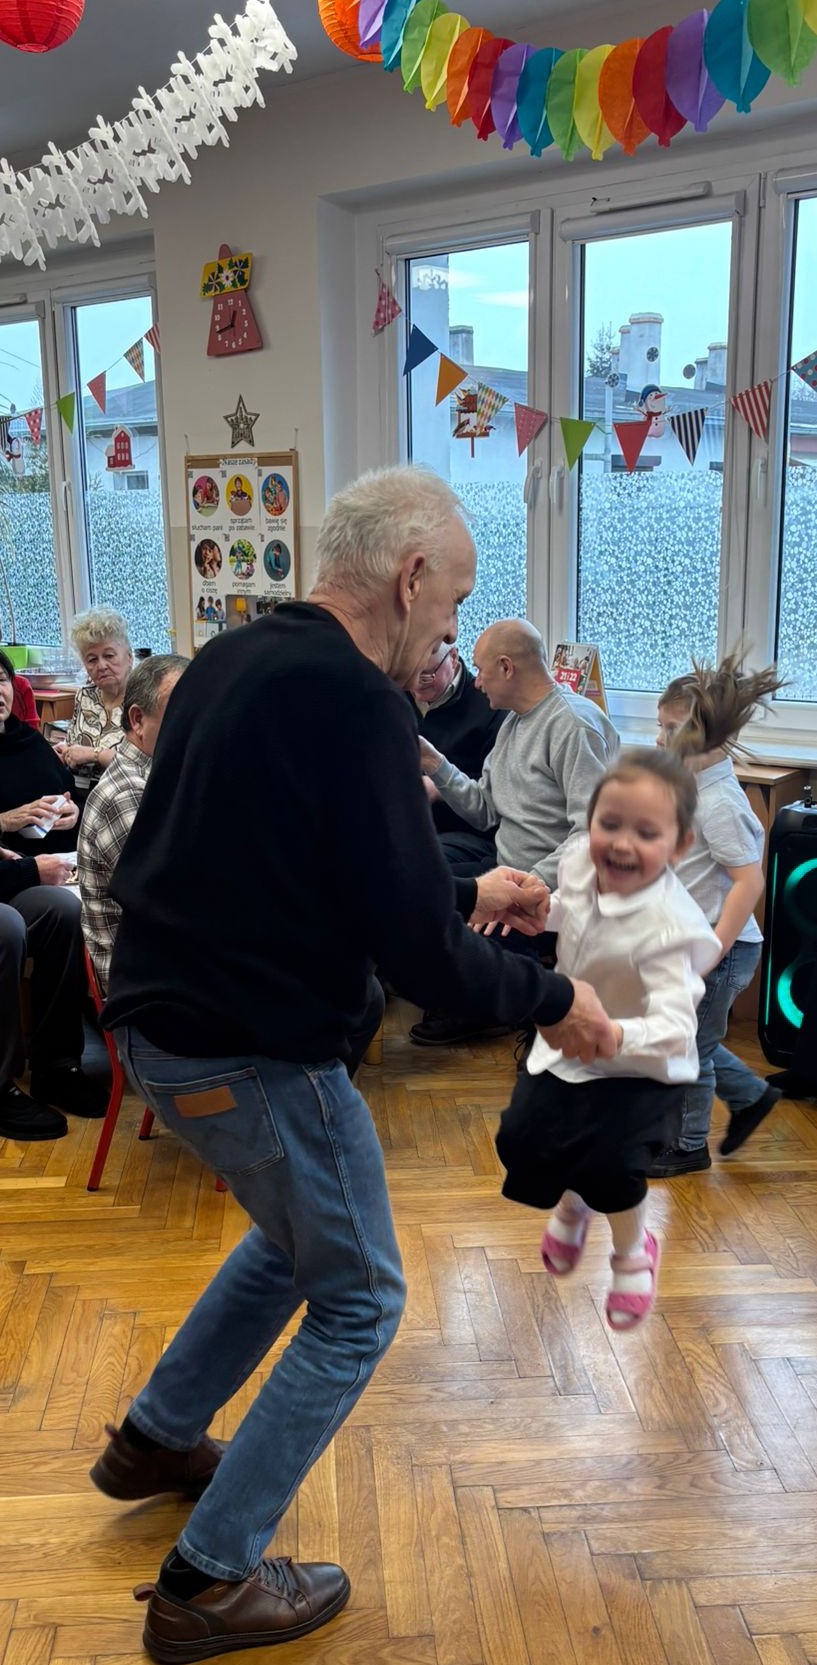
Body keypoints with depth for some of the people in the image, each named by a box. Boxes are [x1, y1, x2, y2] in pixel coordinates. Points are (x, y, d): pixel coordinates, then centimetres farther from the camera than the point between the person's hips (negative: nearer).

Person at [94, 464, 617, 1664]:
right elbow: (416, 955, -20)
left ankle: (155, 1438, 43)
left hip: (161, 1023, 9)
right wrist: (553, 1001, -4)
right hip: (255, 1054, -9)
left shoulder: (231, 663, 7)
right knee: (357, 1302, 11)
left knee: (300, 1233, 30)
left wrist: (465, 895, 19)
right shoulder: (355, 701, -21)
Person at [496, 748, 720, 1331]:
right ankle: (571, 1202, 42)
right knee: (521, 1142, 4)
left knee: (609, 1164, -18)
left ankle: (634, 1250, 19)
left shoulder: (667, 928, -36)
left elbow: (675, 1029, -43)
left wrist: (613, 1036, -61)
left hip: (639, 1069, -6)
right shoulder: (579, 861, -16)